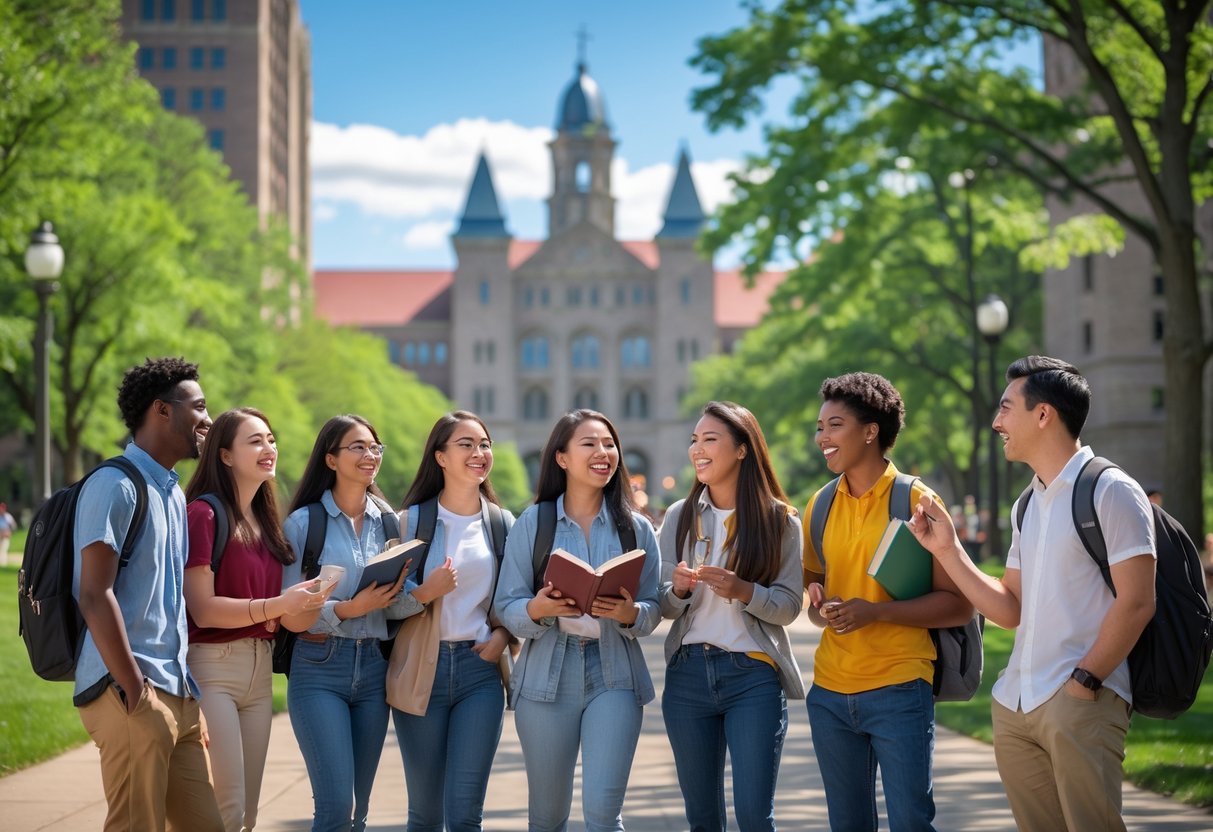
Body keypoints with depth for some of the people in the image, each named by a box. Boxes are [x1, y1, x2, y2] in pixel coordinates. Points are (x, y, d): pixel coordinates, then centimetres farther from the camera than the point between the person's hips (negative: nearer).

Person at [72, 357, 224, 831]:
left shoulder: (172, 492, 20)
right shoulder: (115, 485, -8)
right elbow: (94, 595, -14)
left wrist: (185, 689, 14)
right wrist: (134, 691, -17)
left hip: (177, 695, 9)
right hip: (133, 691, -9)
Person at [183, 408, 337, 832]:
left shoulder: (265, 520, 13)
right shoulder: (203, 514, -10)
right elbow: (202, 609, -16)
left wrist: (299, 611, -1)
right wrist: (278, 606, -23)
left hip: (260, 668, 8)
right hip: (212, 666, -8)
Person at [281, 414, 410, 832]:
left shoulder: (387, 523, 10)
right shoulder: (303, 523, -2)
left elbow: (396, 605, 14)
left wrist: (397, 591, -8)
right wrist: (348, 609, -19)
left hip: (374, 668, 4)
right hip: (319, 670, -4)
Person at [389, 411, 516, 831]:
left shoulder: (502, 523, 8)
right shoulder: (412, 520, 1)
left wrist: (504, 633, -5)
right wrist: (423, 594, -19)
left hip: (481, 669, 1)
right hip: (421, 668, -1)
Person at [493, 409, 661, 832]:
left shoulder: (636, 527, 5)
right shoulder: (532, 523, 2)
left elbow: (653, 610, 4)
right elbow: (506, 607, -1)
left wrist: (629, 614, -18)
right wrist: (538, 609, -22)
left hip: (615, 675, 0)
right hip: (547, 674, 0)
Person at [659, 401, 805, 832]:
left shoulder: (779, 520, -2)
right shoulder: (679, 517, 5)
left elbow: (790, 606, -4)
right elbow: (663, 606, 7)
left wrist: (743, 591, -22)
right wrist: (678, 590, -15)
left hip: (753, 675, -3)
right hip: (688, 672, 3)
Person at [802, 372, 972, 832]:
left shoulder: (917, 500, -6)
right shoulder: (820, 505, 9)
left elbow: (958, 605, -7)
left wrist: (876, 611, -19)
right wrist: (820, 608, -3)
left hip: (899, 691, -5)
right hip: (829, 693, 5)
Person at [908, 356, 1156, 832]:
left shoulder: (1110, 490, -6)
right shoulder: (1028, 504, 17)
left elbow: (1136, 603, -12)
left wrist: (1083, 681, -14)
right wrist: (947, 550, 9)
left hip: (1082, 702, -7)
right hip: (1015, 703, 8)